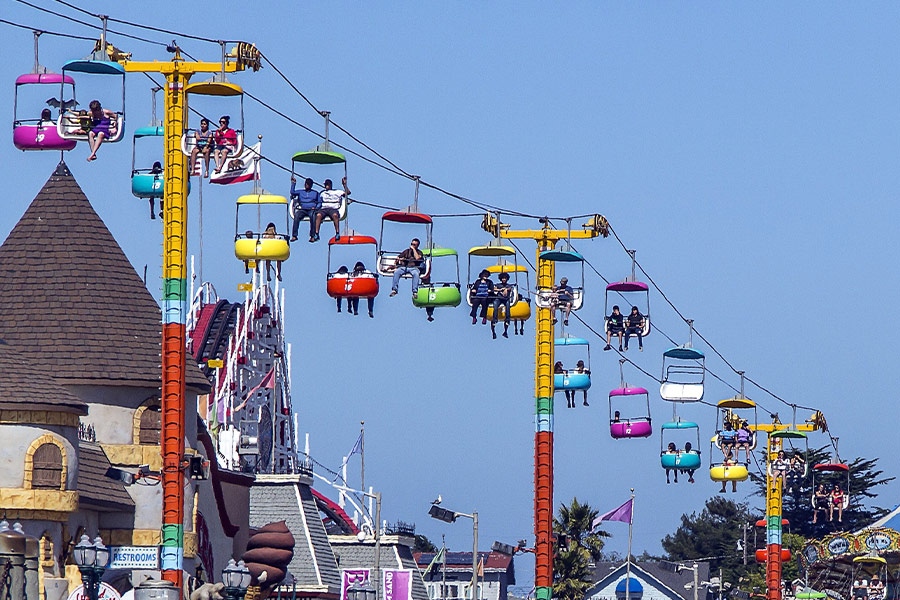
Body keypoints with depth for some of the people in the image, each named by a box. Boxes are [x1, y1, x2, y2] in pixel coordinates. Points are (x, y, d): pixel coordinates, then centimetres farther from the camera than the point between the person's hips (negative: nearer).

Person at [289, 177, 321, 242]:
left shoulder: (315, 193, 24)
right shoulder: (300, 192, 26)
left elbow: (319, 202, 18)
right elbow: (292, 192, 9)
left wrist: (316, 207, -2)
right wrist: (293, 183, 6)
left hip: (311, 210, -1)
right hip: (302, 210, 1)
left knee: (313, 216, -38)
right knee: (297, 216, -33)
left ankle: (312, 236, -40)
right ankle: (294, 236, -36)